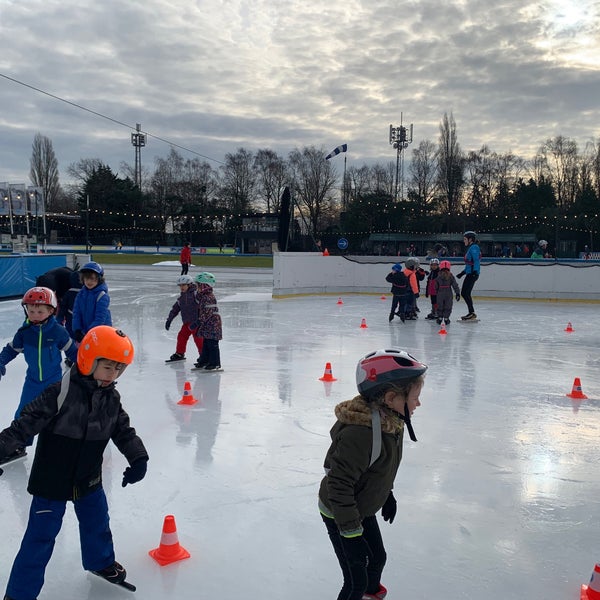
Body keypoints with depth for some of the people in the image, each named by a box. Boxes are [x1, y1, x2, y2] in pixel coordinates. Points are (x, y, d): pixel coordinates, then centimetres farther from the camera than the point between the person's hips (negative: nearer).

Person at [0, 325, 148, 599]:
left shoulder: (111, 399, -4)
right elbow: (26, 423, -23)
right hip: (52, 481, -6)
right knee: (40, 536, 4)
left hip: (89, 479, 6)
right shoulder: (61, 393, -25)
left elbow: (123, 431, 2)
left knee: (97, 524, 23)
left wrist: (138, 458, -9)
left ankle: (100, 561, 51)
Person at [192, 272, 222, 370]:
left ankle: (215, 364, 0)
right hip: (206, 325, 10)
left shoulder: (209, 297, -20)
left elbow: (207, 313, -23)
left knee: (212, 344, -5)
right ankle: (204, 361, 25)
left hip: (212, 325, -10)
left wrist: (199, 322, -23)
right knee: (206, 344, 16)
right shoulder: (203, 296, 12)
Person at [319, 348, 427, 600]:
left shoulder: (391, 422, -9)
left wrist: (387, 494, 21)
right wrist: (351, 533, -29)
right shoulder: (360, 433, -38)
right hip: (339, 515, -9)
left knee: (378, 557, 27)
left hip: (363, 509, 9)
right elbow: (339, 484, -34)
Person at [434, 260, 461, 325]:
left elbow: (436, 287, 4)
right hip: (448, 294, -1)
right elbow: (455, 285, -5)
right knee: (448, 306, 9)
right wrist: (457, 293, -2)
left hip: (440, 294, 1)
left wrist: (436, 293, 17)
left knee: (440, 306, 12)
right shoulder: (451, 276, -4)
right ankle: (446, 318, 7)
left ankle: (440, 317, 13)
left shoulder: (438, 277, -2)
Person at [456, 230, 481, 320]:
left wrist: (475, 272, -29)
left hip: (472, 274, -10)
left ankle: (472, 313, -7)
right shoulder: (470, 248, 19)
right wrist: (462, 273, 26)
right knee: (464, 293, 10)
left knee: (466, 293, -10)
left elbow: (476, 261, -21)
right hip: (470, 274, 10)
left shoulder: (474, 247, -11)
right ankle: (471, 313, 15)